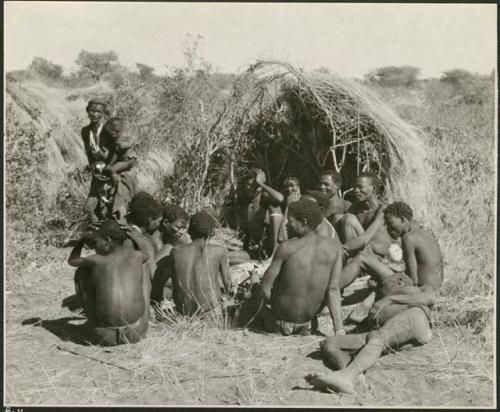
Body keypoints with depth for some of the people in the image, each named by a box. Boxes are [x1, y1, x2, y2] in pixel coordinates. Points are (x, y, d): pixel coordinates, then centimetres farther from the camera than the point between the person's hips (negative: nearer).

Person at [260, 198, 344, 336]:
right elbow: (333, 290, -14)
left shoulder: (286, 248, -21)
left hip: (284, 314, -3)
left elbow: (265, 289, -15)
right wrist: (339, 329, -13)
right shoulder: (334, 248, -11)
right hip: (312, 313, 3)